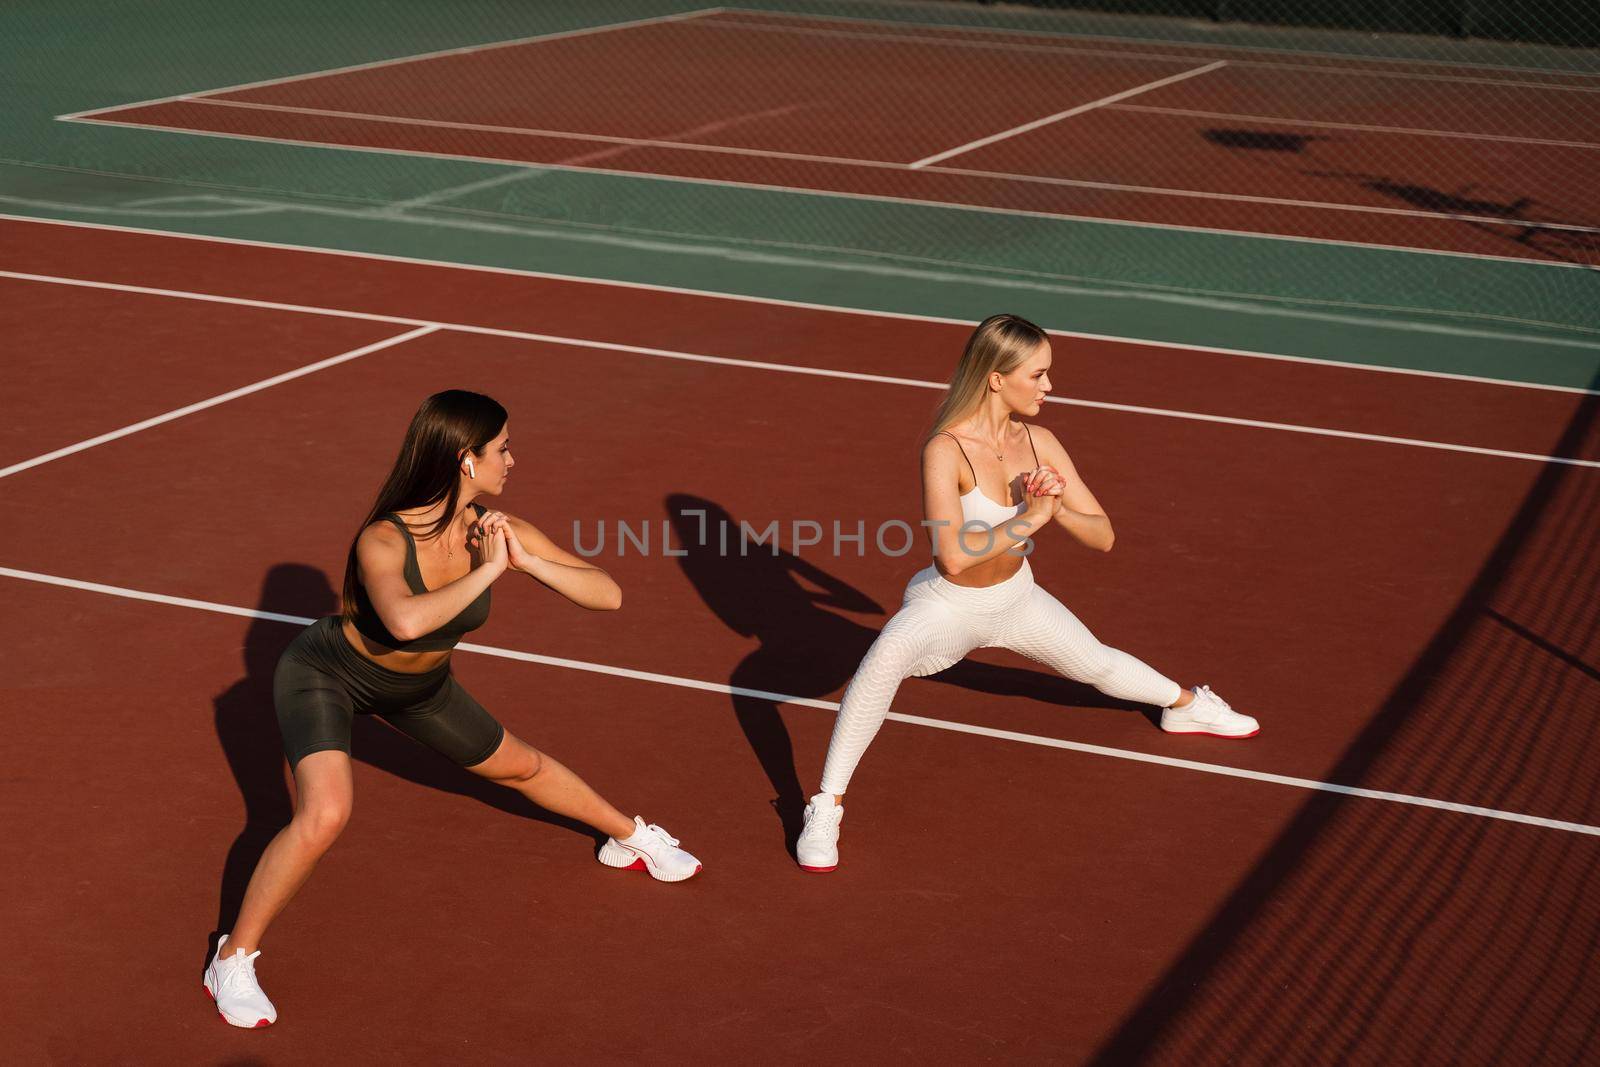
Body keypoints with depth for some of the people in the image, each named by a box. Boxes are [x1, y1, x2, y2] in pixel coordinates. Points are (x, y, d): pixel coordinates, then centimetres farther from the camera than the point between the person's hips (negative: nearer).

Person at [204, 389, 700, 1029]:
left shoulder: (496, 530, -22)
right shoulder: (383, 540, -37)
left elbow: (607, 595, -23)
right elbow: (406, 620, -59)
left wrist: (525, 561, -37)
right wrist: (486, 571, -47)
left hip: (418, 686, 6)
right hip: (324, 674, -6)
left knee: (521, 766, 22)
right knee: (325, 814, -29)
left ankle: (629, 836, 50)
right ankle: (233, 960, -11)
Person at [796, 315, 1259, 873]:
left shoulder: (1040, 444, -12)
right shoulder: (945, 450, -30)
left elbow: (1103, 537, -9)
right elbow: (952, 558, -40)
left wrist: (1058, 509, -28)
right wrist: (1031, 517, -37)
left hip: (1016, 597, 6)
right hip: (948, 604, -6)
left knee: (1098, 663, 23)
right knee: (889, 653, -36)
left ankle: (1185, 705, 58)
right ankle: (827, 806, -27)